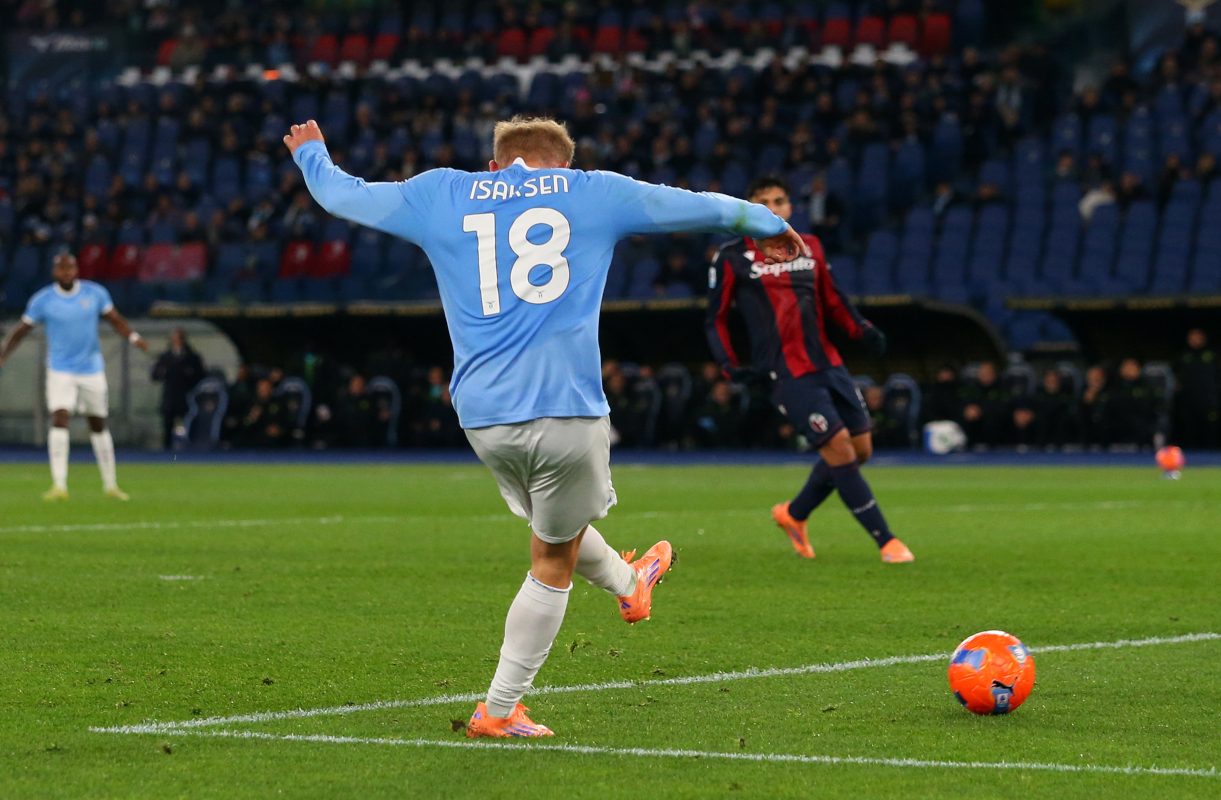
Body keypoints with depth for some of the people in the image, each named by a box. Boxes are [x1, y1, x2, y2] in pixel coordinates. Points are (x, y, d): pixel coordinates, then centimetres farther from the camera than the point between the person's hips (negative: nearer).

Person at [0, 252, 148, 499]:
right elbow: (22, 330, 3)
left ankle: (110, 484, 25)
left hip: (92, 370, 2)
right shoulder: (42, 300, -5)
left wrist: (133, 337, -9)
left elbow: (115, 319, 7)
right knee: (59, 420, -19)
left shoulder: (95, 293, -2)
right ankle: (59, 485, -23)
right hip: (60, 371, -2)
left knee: (98, 425, 12)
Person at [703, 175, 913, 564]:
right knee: (839, 448, -13)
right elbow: (715, 320, 3)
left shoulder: (810, 247, 12)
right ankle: (886, 541, -6)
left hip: (828, 364, 6)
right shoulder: (732, 258, -2)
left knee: (861, 448, 7)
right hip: (788, 374, -6)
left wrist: (862, 330, 3)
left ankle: (794, 514, 28)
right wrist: (731, 367, -10)